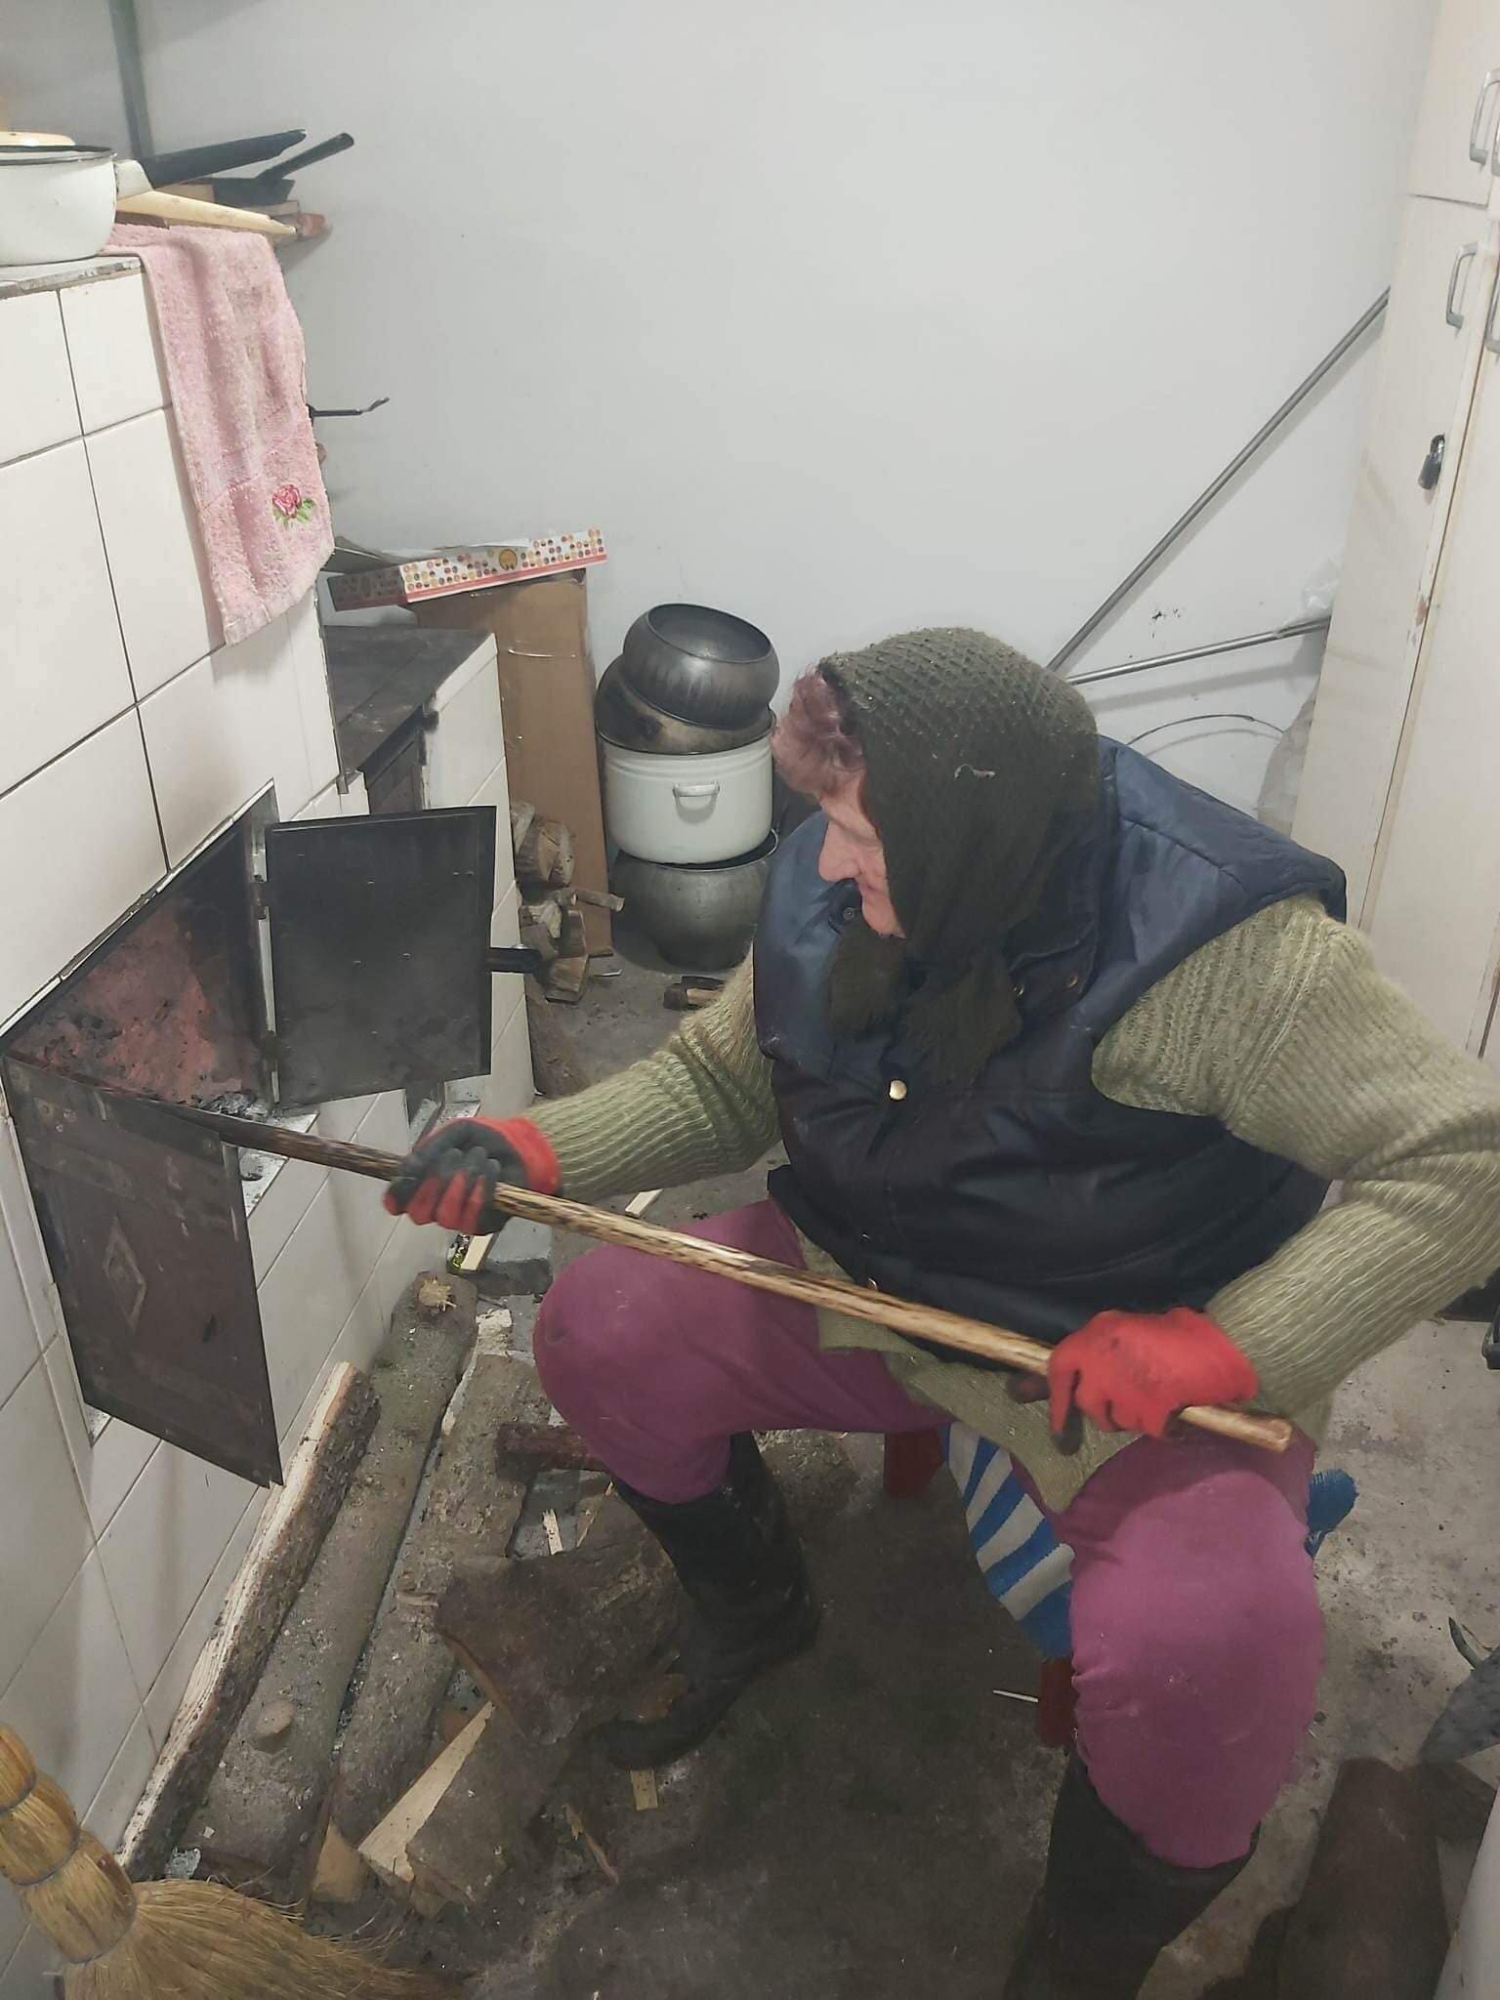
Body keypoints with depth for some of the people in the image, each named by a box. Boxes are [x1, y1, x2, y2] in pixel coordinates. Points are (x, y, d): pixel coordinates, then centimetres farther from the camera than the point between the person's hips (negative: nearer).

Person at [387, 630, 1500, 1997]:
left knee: (1205, 1646, -31)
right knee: (603, 1331, -7)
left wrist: (1229, 1349, -31)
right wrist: (538, 1150, -13)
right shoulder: (832, 900, -11)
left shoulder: (1222, 947, -27)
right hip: (871, 1289, 5)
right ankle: (755, 1611, 24)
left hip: (1145, 1367, -4)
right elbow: (719, 1079, 3)